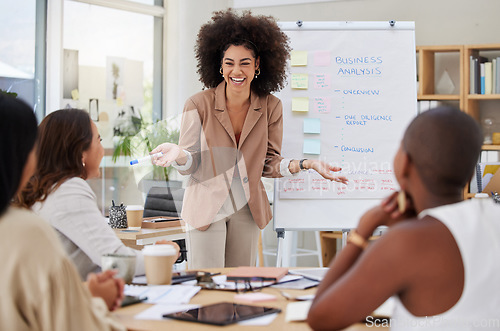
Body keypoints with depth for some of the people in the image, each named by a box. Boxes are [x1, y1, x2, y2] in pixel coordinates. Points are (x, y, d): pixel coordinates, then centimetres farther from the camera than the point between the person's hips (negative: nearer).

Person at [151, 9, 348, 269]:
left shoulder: (271, 107, -1)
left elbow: (269, 163, 5)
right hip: (206, 207, -3)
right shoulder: (199, 105, -9)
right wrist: (178, 154, -30)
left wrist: (306, 164, -11)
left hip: (246, 210, 3)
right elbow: (190, 164, -7)